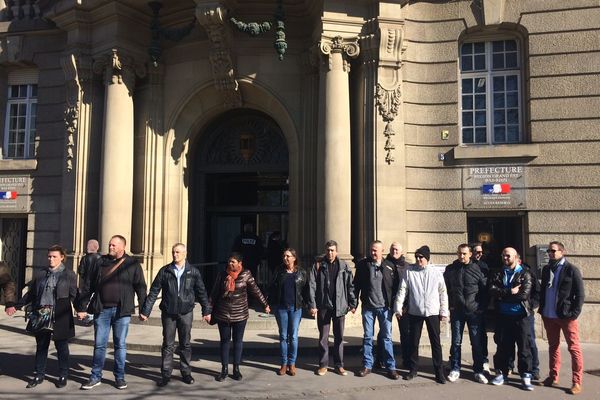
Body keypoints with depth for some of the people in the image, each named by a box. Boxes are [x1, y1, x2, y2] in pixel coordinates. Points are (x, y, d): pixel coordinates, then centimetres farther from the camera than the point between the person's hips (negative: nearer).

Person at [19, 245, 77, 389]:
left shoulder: (69, 274, -1)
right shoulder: (39, 274, 9)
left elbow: (73, 296, -2)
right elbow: (31, 293, 14)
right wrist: (18, 305, 6)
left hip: (60, 317, -3)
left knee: (61, 347, 8)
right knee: (41, 346, 12)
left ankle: (63, 376, 20)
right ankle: (39, 375, 25)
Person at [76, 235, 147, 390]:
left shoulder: (132, 264, 0)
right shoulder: (100, 263, 6)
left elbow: (140, 287, 0)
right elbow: (88, 287, 8)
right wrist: (82, 308, 4)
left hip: (122, 311, -2)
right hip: (102, 310, 2)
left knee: (120, 345, 8)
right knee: (99, 344, 8)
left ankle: (120, 377, 20)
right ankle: (95, 377, 21)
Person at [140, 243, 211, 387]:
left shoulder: (193, 272, 0)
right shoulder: (164, 271, -1)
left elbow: (201, 292, 5)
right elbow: (153, 292, -1)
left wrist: (206, 310, 4)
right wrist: (145, 311, -4)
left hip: (186, 313, 0)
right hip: (168, 313, 0)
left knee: (185, 344, 10)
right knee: (168, 345, 6)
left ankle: (186, 372, 23)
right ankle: (166, 374, 16)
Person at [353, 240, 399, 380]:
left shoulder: (390, 266, -1)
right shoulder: (363, 264, -1)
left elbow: (395, 286, 2)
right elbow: (356, 284, 3)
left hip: (385, 307, -1)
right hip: (368, 307, 1)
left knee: (387, 337, 6)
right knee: (367, 337, 9)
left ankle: (391, 367, 15)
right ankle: (367, 366, 20)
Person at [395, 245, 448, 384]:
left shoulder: (436, 274, -1)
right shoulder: (409, 271, -2)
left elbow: (443, 293, 4)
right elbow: (402, 290, -1)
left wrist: (444, 312, 2)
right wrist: (398, 307, -4)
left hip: (433, 313, 0)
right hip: (415, 312, 0)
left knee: (436, 342, 4)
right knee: (414, 342, 9)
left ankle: (439, 371, 14)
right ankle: (413, 369, 23)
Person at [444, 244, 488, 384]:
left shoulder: (477, 269, 0)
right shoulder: (450, 269, 3)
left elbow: (485, 289, 4)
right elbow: (445, 288, 9)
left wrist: (482, 307, 1)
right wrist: (449, 305, 3)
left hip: (474, 311, -1)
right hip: (456, 311, 1)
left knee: (477, 342, 5)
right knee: (456, 341, 6)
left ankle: (478, 371, 15)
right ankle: (455, 369, 17)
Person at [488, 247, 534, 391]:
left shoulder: (524, 274, -2)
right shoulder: (498, 274, 8)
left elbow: (524, 293, -15)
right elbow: (492, 291, -7)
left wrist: (502, 295, -11)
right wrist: (510, 292, -18)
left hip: (520, 315, -3)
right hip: (503, 316, 3)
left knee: (523, 346, 2)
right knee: (502, 346, 11)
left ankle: (525, 376, 11)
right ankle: (502, 373, 22)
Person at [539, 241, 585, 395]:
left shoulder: (572, 270, -6)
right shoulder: (546, 269, 10)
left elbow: (580, 294, -7)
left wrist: (575, 313, -15)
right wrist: (542, 309, 6)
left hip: (566, 316, -5)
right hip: (548, 315, 6)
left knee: (574, 348, 1)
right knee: (553, 346, 14)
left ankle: (577, 382, 7)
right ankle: (553, 377, 24)